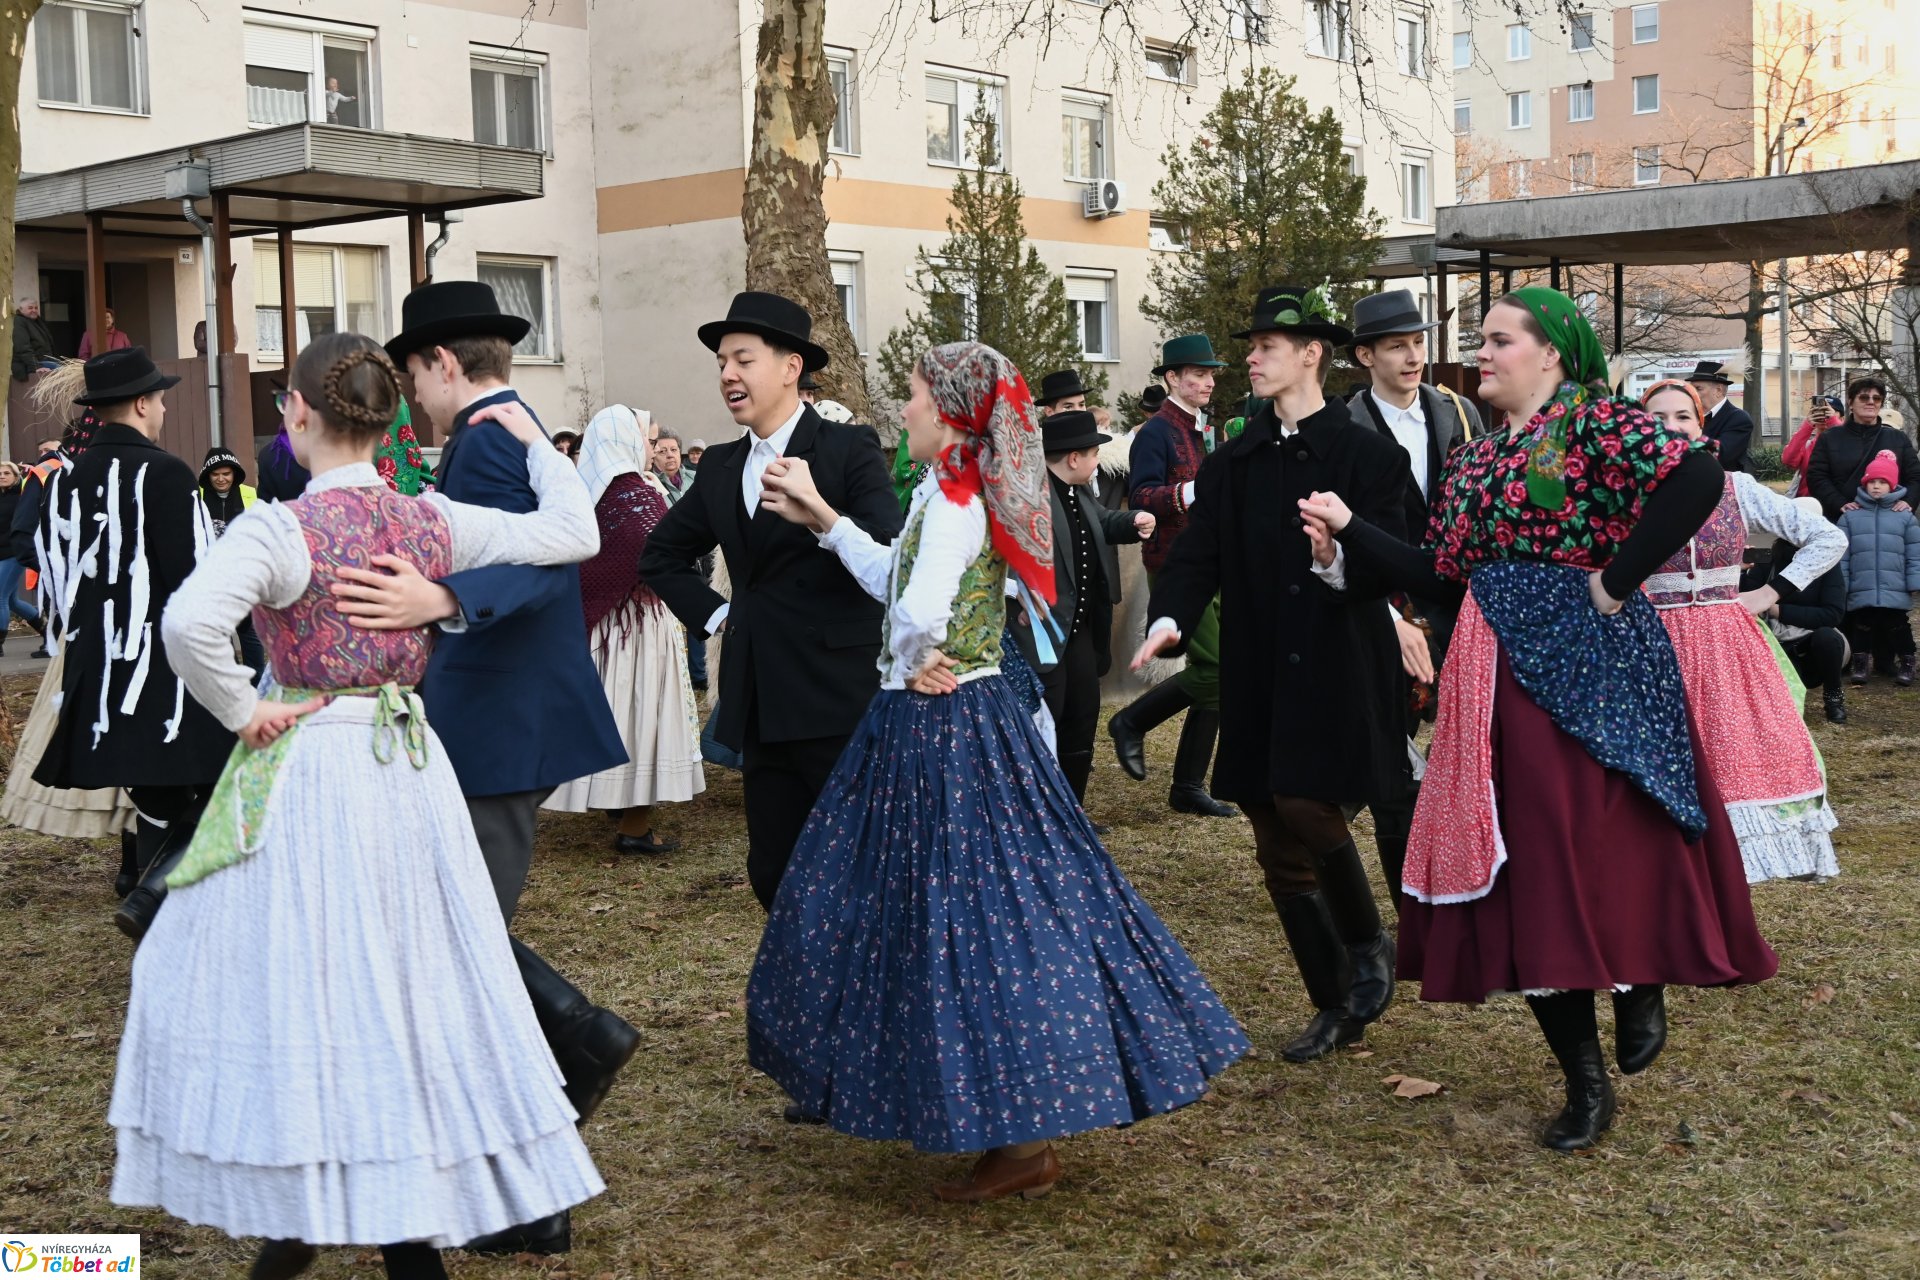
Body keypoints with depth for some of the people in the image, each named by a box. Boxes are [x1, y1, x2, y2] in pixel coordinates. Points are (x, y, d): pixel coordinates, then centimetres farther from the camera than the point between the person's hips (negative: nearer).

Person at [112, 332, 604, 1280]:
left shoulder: (281, 529, -14)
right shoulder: (432, 523, 1)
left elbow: (190, 623, -30)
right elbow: (572, 532, 9)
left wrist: (240, 711, -14)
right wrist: (533, 438, 20)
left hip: (308, 768, -5)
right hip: (406, 766, 5)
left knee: (297, 978, 6)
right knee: (408, 977, 13)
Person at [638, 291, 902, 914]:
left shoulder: (848, 449, -5)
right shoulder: (722, 466, 13)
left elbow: (889, 555, -19)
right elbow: (662, 555, 26)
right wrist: (711, 614, 13)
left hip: (837, 699, -6)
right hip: (761, 703, 7)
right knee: (773, 872, 11)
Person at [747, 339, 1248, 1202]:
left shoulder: (954, 498, -19)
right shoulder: (954, 492, 10)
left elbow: (920, 614, -34)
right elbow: (893, 579, 19)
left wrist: (910, 668, -14)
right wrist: (821, 516, 18)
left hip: (939, 731, -10)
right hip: (955, 723, 10)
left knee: (969, 915, -4)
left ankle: (1023, 1144, 4)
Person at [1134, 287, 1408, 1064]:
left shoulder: (1367, 455, -3)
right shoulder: (1233, 463, 9)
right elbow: (1198, 555, 0)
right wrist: (1170, 619, -19)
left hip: (1335, 677, -5)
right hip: (1259, 684, 5)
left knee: (1306, 805, -18)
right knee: (1280, 850, 8)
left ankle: (1368, 942, 13)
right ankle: (1335, 1006, 24)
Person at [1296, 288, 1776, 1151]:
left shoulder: (1594, 420, -6)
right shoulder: (1471, 461, 16)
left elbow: (1696, 480, -22)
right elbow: (1437, 576, 14)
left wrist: (1616, 580, -19)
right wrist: (1350, 530, 8)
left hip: (1591, 665, -7)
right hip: (1500, 677, 7)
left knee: (1605, 846, -6)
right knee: (1524, 870, 5)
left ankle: (1642, 985, 27)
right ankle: (1584, 1084, 15)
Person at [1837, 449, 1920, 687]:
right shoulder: (1850, 517, 5)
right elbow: (1842, 555, 3)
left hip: (1896, 593, 0)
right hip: (1861, 593, 0)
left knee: (1898, 629, 5)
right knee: (1862, 629, 7)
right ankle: (1861, 663, 20)